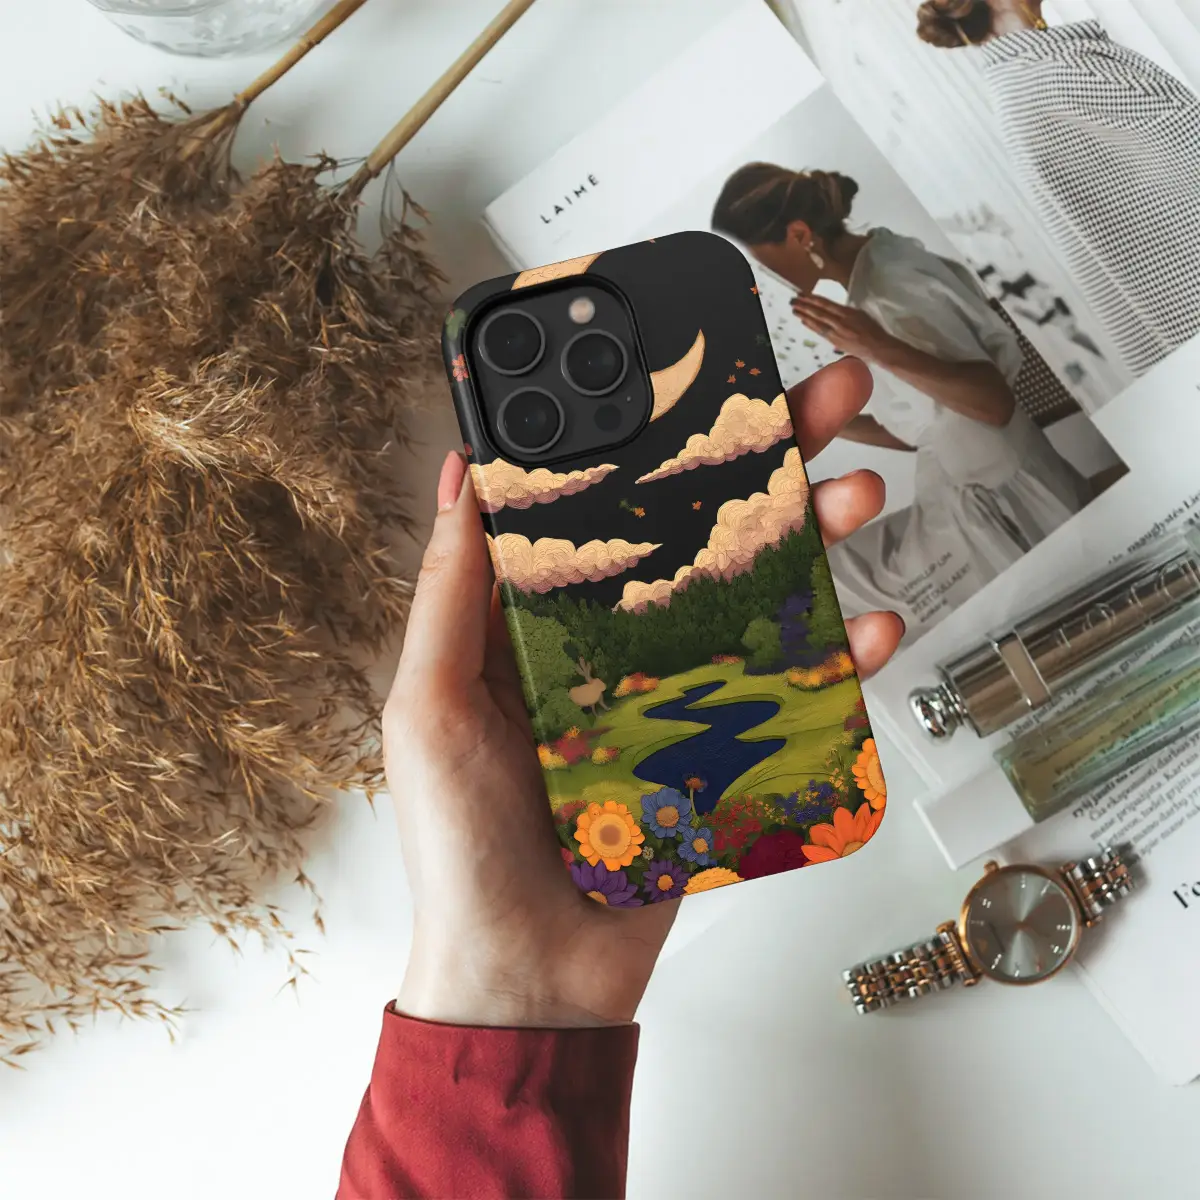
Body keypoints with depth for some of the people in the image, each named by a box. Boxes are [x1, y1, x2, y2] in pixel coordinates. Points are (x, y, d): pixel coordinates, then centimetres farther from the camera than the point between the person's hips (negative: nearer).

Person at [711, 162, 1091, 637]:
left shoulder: (887, 292, -22)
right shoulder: (878, 266, 6)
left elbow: (996, 402, -29)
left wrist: (881, 351, -38)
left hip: (1002, 508, -9)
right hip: (978, 501, 9)